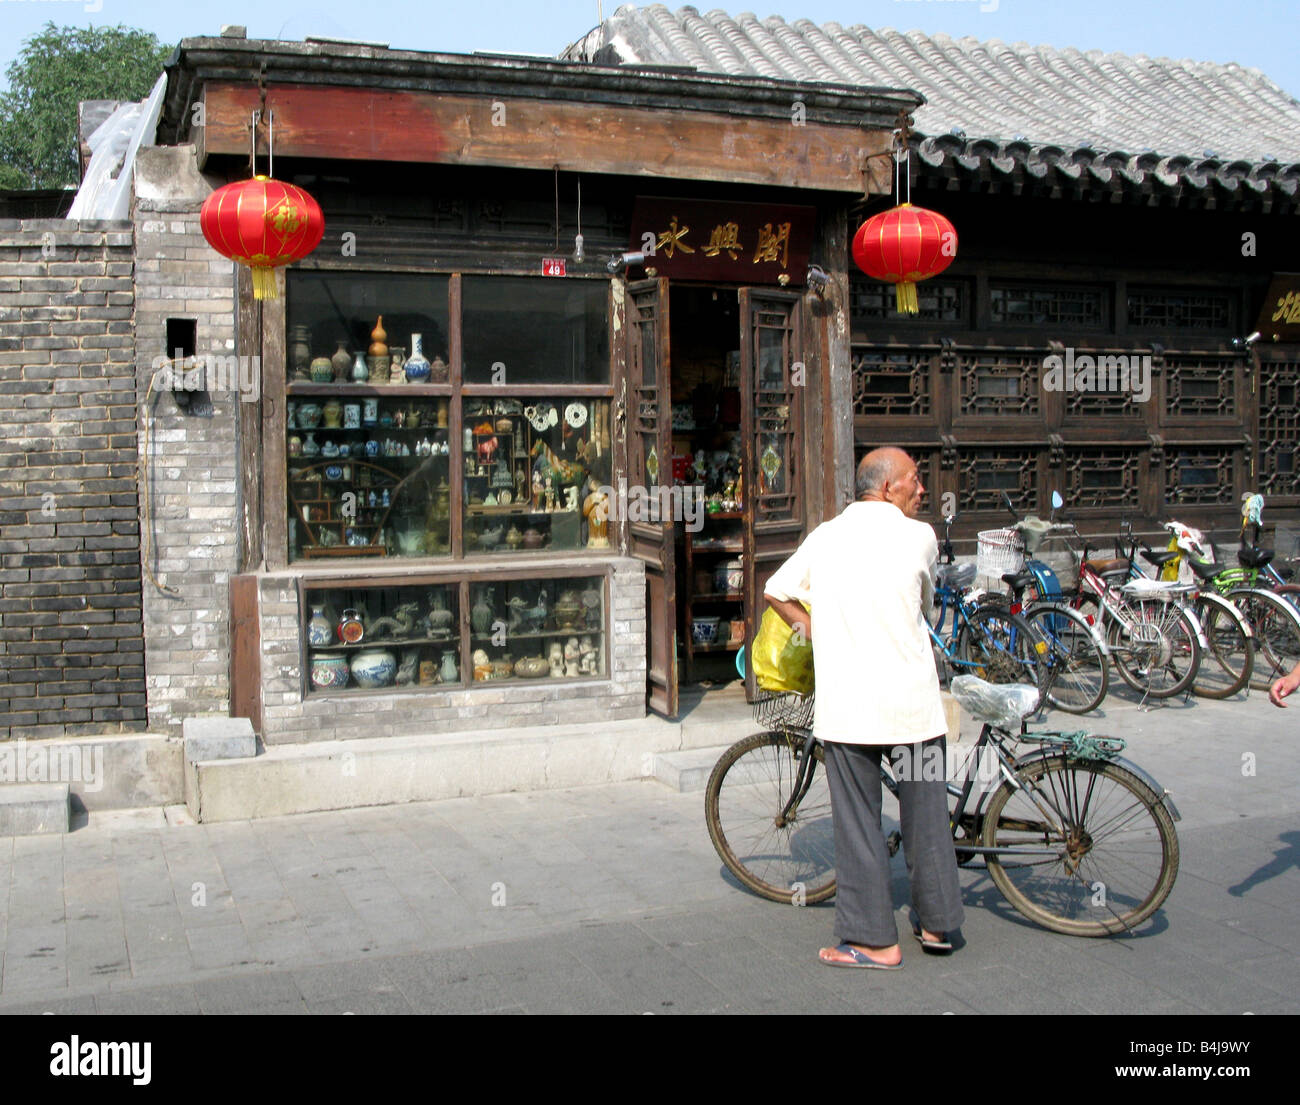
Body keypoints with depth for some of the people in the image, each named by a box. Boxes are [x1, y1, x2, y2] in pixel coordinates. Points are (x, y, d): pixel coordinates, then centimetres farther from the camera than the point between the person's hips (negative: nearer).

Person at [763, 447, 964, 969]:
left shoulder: (825, 536, 5)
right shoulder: (919, 536, -2)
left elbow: (775, 592, 12)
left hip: (846, 704, 1)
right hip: (912, 701, -1)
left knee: (857, 823, 6)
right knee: (926, 816, 13)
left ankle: (873, 940, 11)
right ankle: (938, 924, 26)